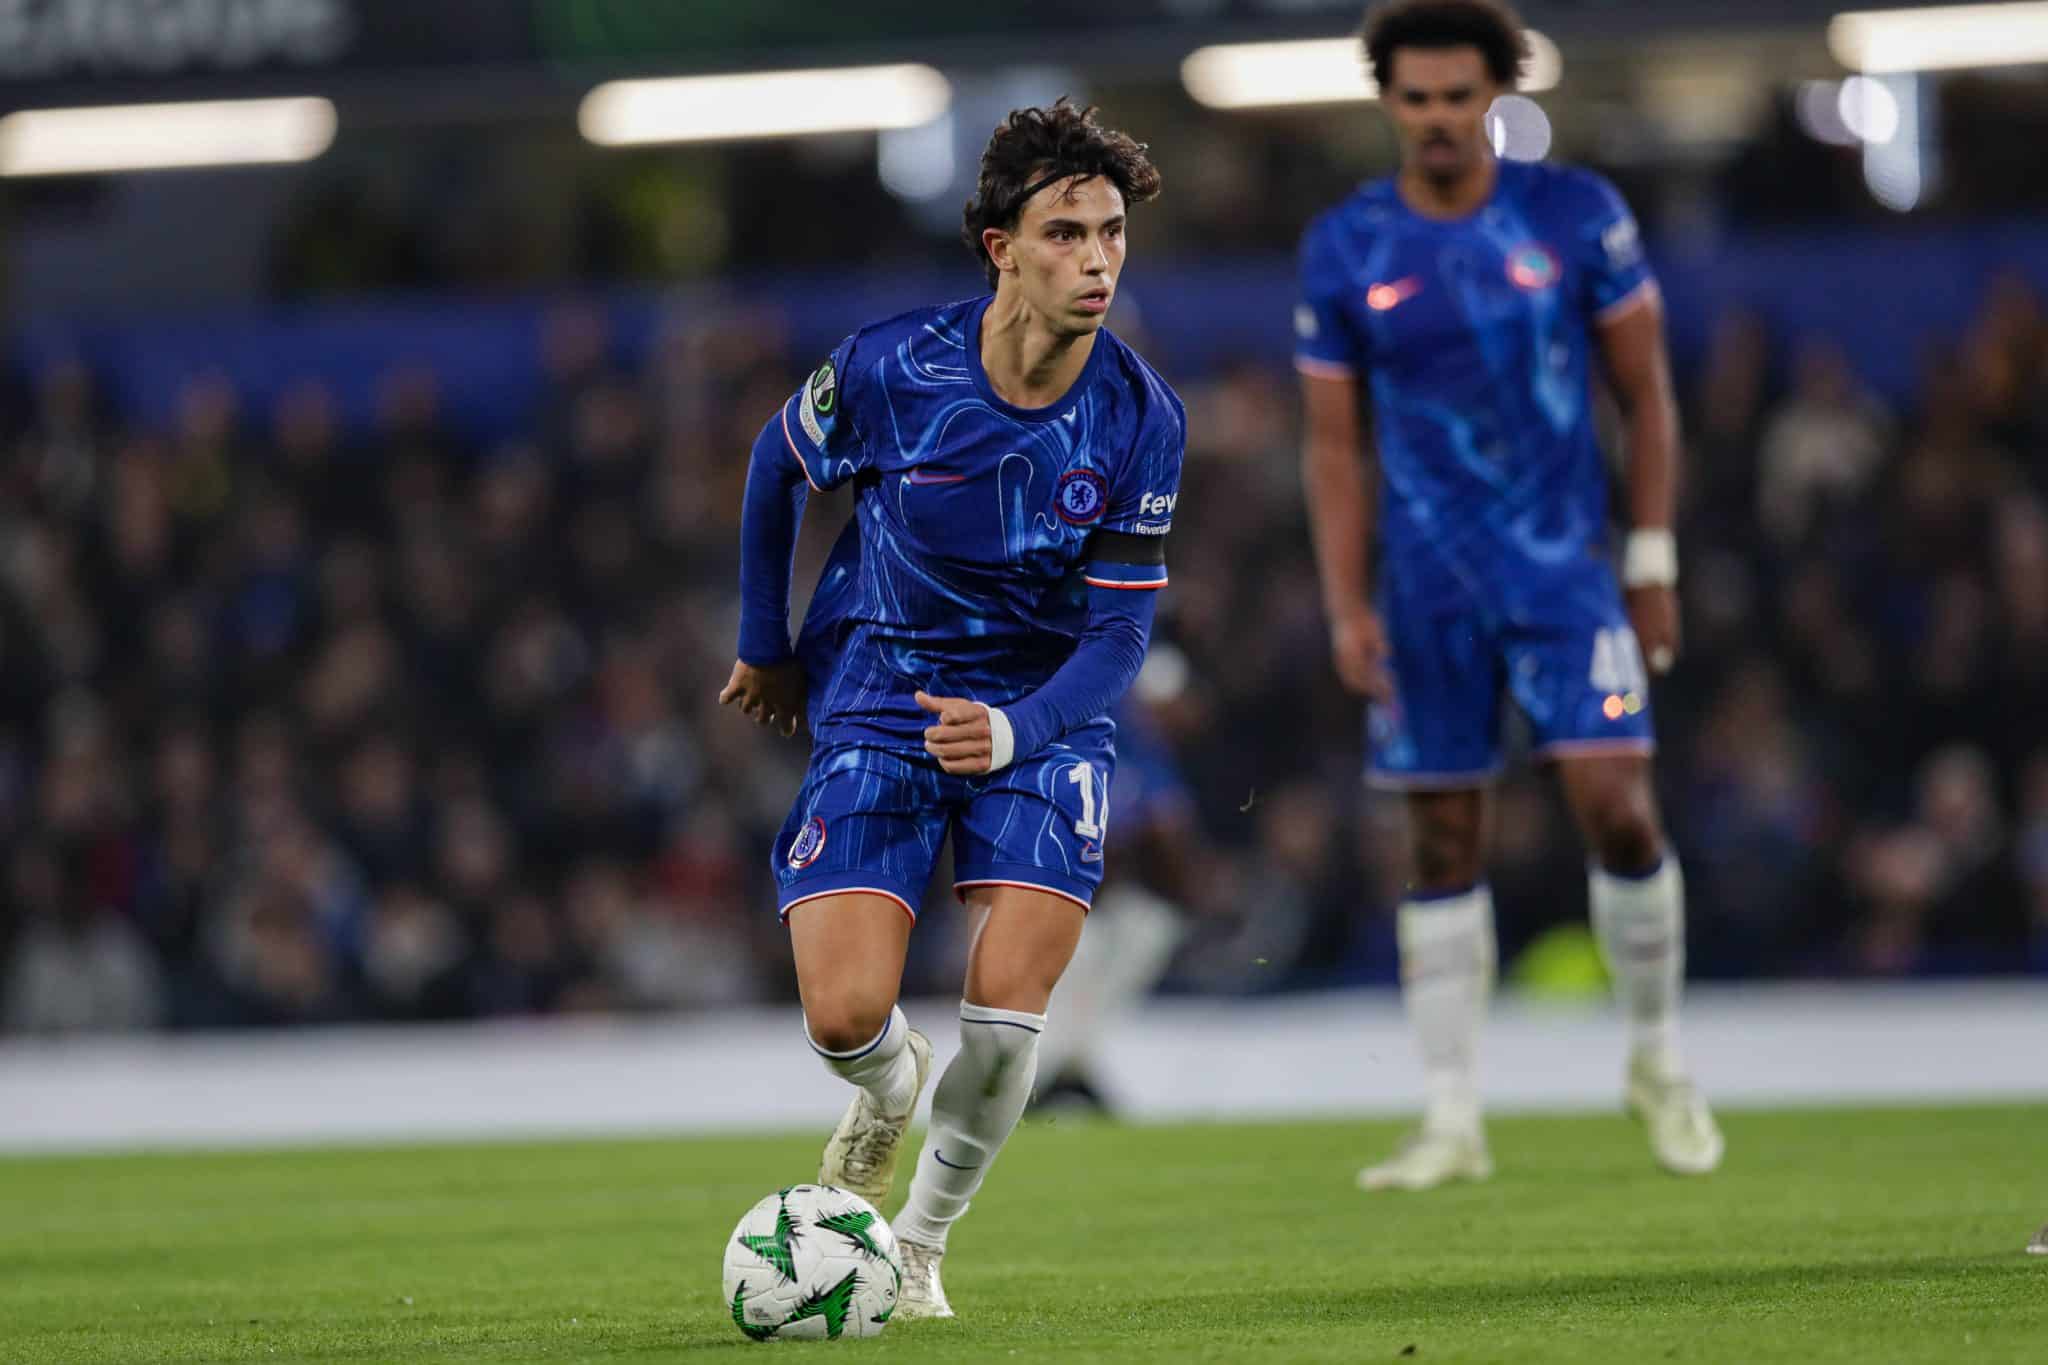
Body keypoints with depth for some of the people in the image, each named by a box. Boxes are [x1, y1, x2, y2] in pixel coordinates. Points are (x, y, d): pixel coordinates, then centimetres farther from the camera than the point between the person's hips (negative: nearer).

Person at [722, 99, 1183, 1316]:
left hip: (1043, 705, 1)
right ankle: (891, 1086, 27)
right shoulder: (891, 369, -17)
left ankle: (922, 1244, 12)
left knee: (1007, 1012, -16)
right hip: (877, 697, 0)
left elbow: (1121, 630, -10)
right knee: (845, 1017, -13)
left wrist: (1015, 727, -29)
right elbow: (777, 467, 5)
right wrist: (766, 646, 14)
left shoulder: (1141, 417, -15)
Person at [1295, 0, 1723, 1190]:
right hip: (1428, 586, 1)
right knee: (1444, 846, 3)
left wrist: (1655, 559, 0)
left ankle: (1659, 1060, 10)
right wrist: (1348, 611, -1)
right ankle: (1454, 1123, 8)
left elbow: (1648, 392, 4)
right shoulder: (1346, 250, 0)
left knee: (1617, 809, -12)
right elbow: (1333, 444, 5)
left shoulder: (1577, 216, -2)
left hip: (1566, 566, -1)